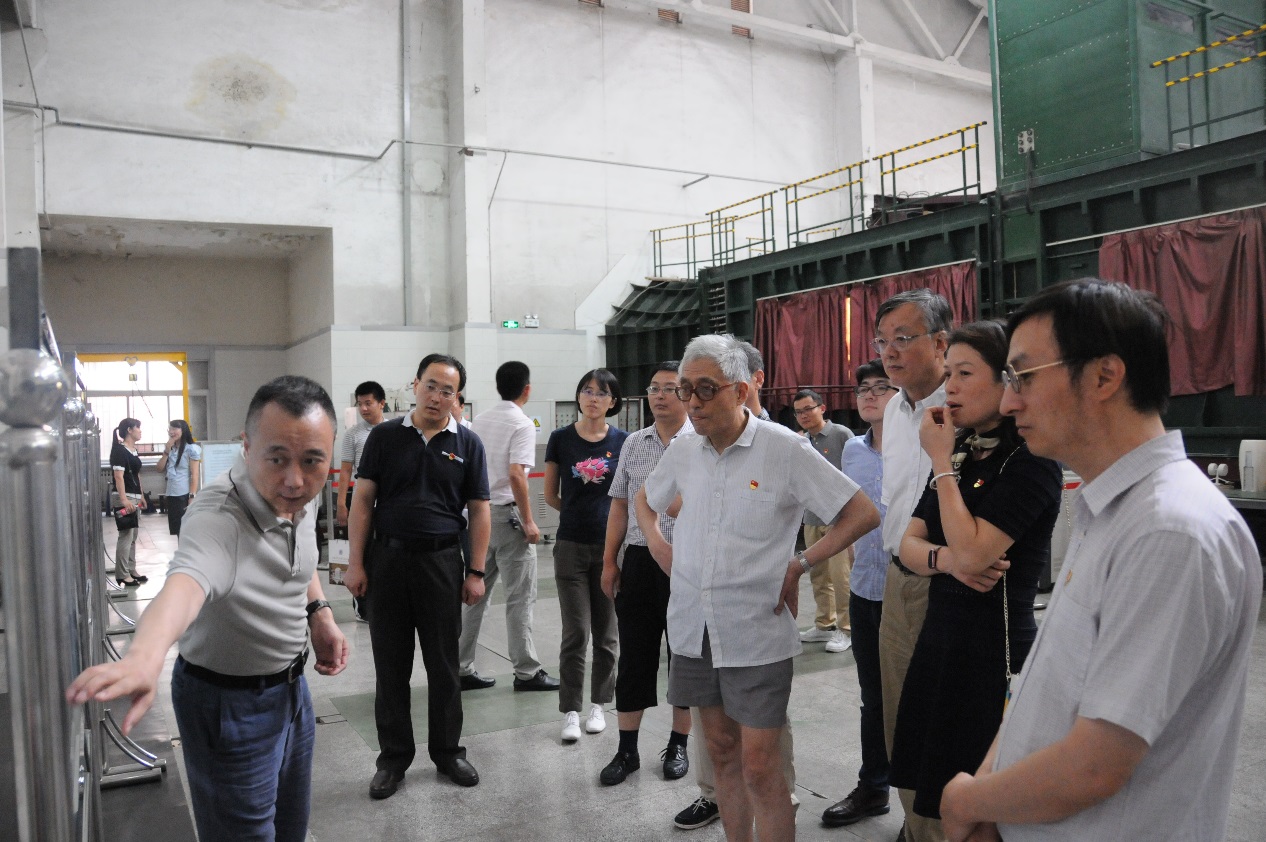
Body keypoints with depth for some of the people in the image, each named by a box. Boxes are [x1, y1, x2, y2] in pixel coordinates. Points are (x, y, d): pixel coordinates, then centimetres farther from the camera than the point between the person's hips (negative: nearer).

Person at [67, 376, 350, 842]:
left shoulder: (302, 494, -9)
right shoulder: (217, 517, -34)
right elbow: (186, 580, -56)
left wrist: (319, 612, 4)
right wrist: (145, 655, -75)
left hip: (292, 684, 7)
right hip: (231, 702, -7)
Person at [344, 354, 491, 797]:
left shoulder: (467, 443, 2)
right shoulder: (385, 436, 2)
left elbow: (478, 511, 3)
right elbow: (362, 501, 1)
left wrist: (476, 572, -1)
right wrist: (355, 563, -5)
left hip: (441, 562, 0)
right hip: (387, 559, 0)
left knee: (444, 664, 9)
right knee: (390, 665, 9)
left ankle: (448, 751, 26)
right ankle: (394, 757, 23)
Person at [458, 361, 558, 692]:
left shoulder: (479, 421, 10)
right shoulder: (522, 424, -12)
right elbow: (516, 474, -21)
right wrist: (529, 521, -17)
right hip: (507, 515, -7)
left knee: (475, 594, 13)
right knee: (520, 598, 2)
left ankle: (461, 668, 19)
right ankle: (527, 672, 10)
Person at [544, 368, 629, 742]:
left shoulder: (623, 442, -1)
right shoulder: (561, 439, -1)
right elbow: (550, 495, 7)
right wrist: (579, 513, 11)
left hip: (611, 545, 1)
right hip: (572, 547, -1)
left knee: (606, 632, 10)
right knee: (575, 633, 0)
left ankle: (598, 704, 25)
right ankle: (570, 711, 11)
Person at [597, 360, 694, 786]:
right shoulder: (633, 443, 8)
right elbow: (619, 506, 13)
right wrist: (609, 561, 10)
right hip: (639, 560, 4)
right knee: (634, 656, 9)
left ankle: (678, 745, 26)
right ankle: (627, 750, 21)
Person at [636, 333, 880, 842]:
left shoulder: (784, 449, -11)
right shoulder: (684, 451, 4)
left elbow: (863, 515, -9)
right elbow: (645, 499, 25)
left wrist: (799, 564, -10)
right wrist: (656, 542, 8)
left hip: (756, 634, -5)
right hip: (693, 628, 5)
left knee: (759, 767, -1)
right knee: (722, 752, 17)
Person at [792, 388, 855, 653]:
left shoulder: (841, 434, -5)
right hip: (812, 517, 6)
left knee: (840, 575, -5)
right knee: (818, 575, 13)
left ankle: (845, 628, 7)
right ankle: (824, 625, 25)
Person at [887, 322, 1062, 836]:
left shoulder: (1030, 460, -13)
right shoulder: (960, 453, 10)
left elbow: (972, 550, -22)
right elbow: (909, 545, 8)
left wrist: (942, 463, -14)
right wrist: (945, 558, -14)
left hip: (995, 649, -7)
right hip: (939, 640, 7)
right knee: (940, 806, 14)